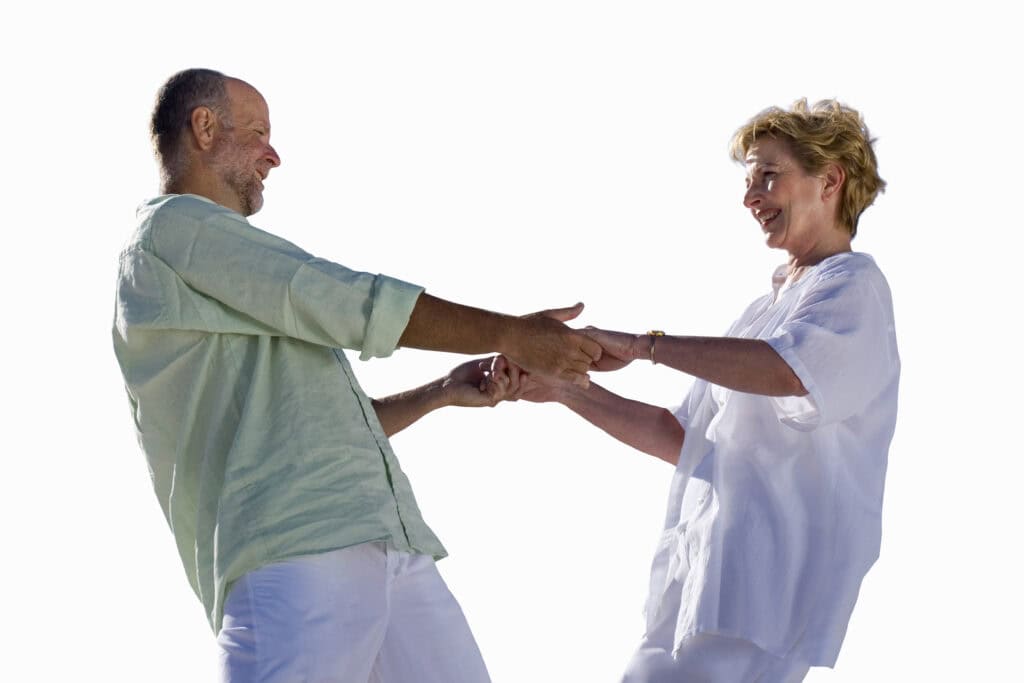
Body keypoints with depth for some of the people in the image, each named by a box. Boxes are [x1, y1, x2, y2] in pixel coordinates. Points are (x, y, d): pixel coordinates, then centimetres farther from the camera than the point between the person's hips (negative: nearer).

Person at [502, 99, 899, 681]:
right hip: (706, 569, 9)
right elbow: (683, 440, 23)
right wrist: (567, 391, 13)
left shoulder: (854, 286, -3)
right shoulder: (764, 313, 26)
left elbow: (791, 371, -26)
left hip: (770, 579, -9)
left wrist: (640, 344, -23)